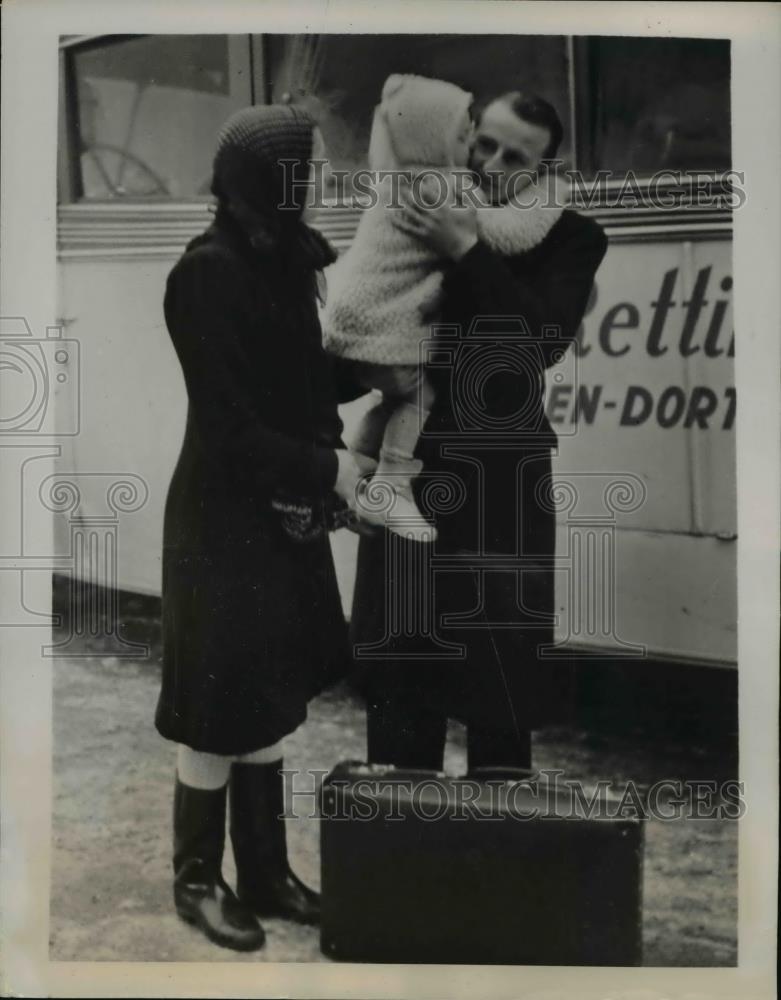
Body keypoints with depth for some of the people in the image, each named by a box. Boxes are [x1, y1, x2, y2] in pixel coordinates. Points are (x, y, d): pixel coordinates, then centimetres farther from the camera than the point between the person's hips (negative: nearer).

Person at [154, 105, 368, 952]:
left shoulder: (283, 260, 7)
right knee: (221, 709, 4)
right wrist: (328, 471, -15)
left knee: (270, 701, 15)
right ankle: (197, 881, 22)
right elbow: (229, 422, -19)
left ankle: (265, 872, 29)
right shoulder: (206, 273, -16)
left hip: (283, 514, 8)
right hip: (224, 519, -8)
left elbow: (300, 382, 9)